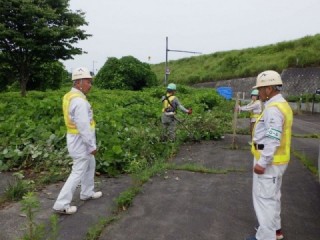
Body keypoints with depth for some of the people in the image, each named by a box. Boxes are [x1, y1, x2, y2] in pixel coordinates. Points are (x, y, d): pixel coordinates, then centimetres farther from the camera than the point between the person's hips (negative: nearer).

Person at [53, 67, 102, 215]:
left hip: (76, 138, 10)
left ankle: (87, 193, 37)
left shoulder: (70, 97, 6)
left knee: (90, 165, 23)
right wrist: (92, 146, -18)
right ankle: (61, 204, 9)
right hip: (81, 141, -10)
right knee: (78, 172, 1)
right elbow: (84, 127, -26)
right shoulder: (79, 101, -26)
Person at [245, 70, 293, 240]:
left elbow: (273, 139, -27)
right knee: (272, 196, 21)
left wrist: (262, 162, -23)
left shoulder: (273, 108, -22)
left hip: (269, 162, -10)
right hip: (276, 160, 10)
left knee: (264, 198, 0)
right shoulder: (282, 105, 10)